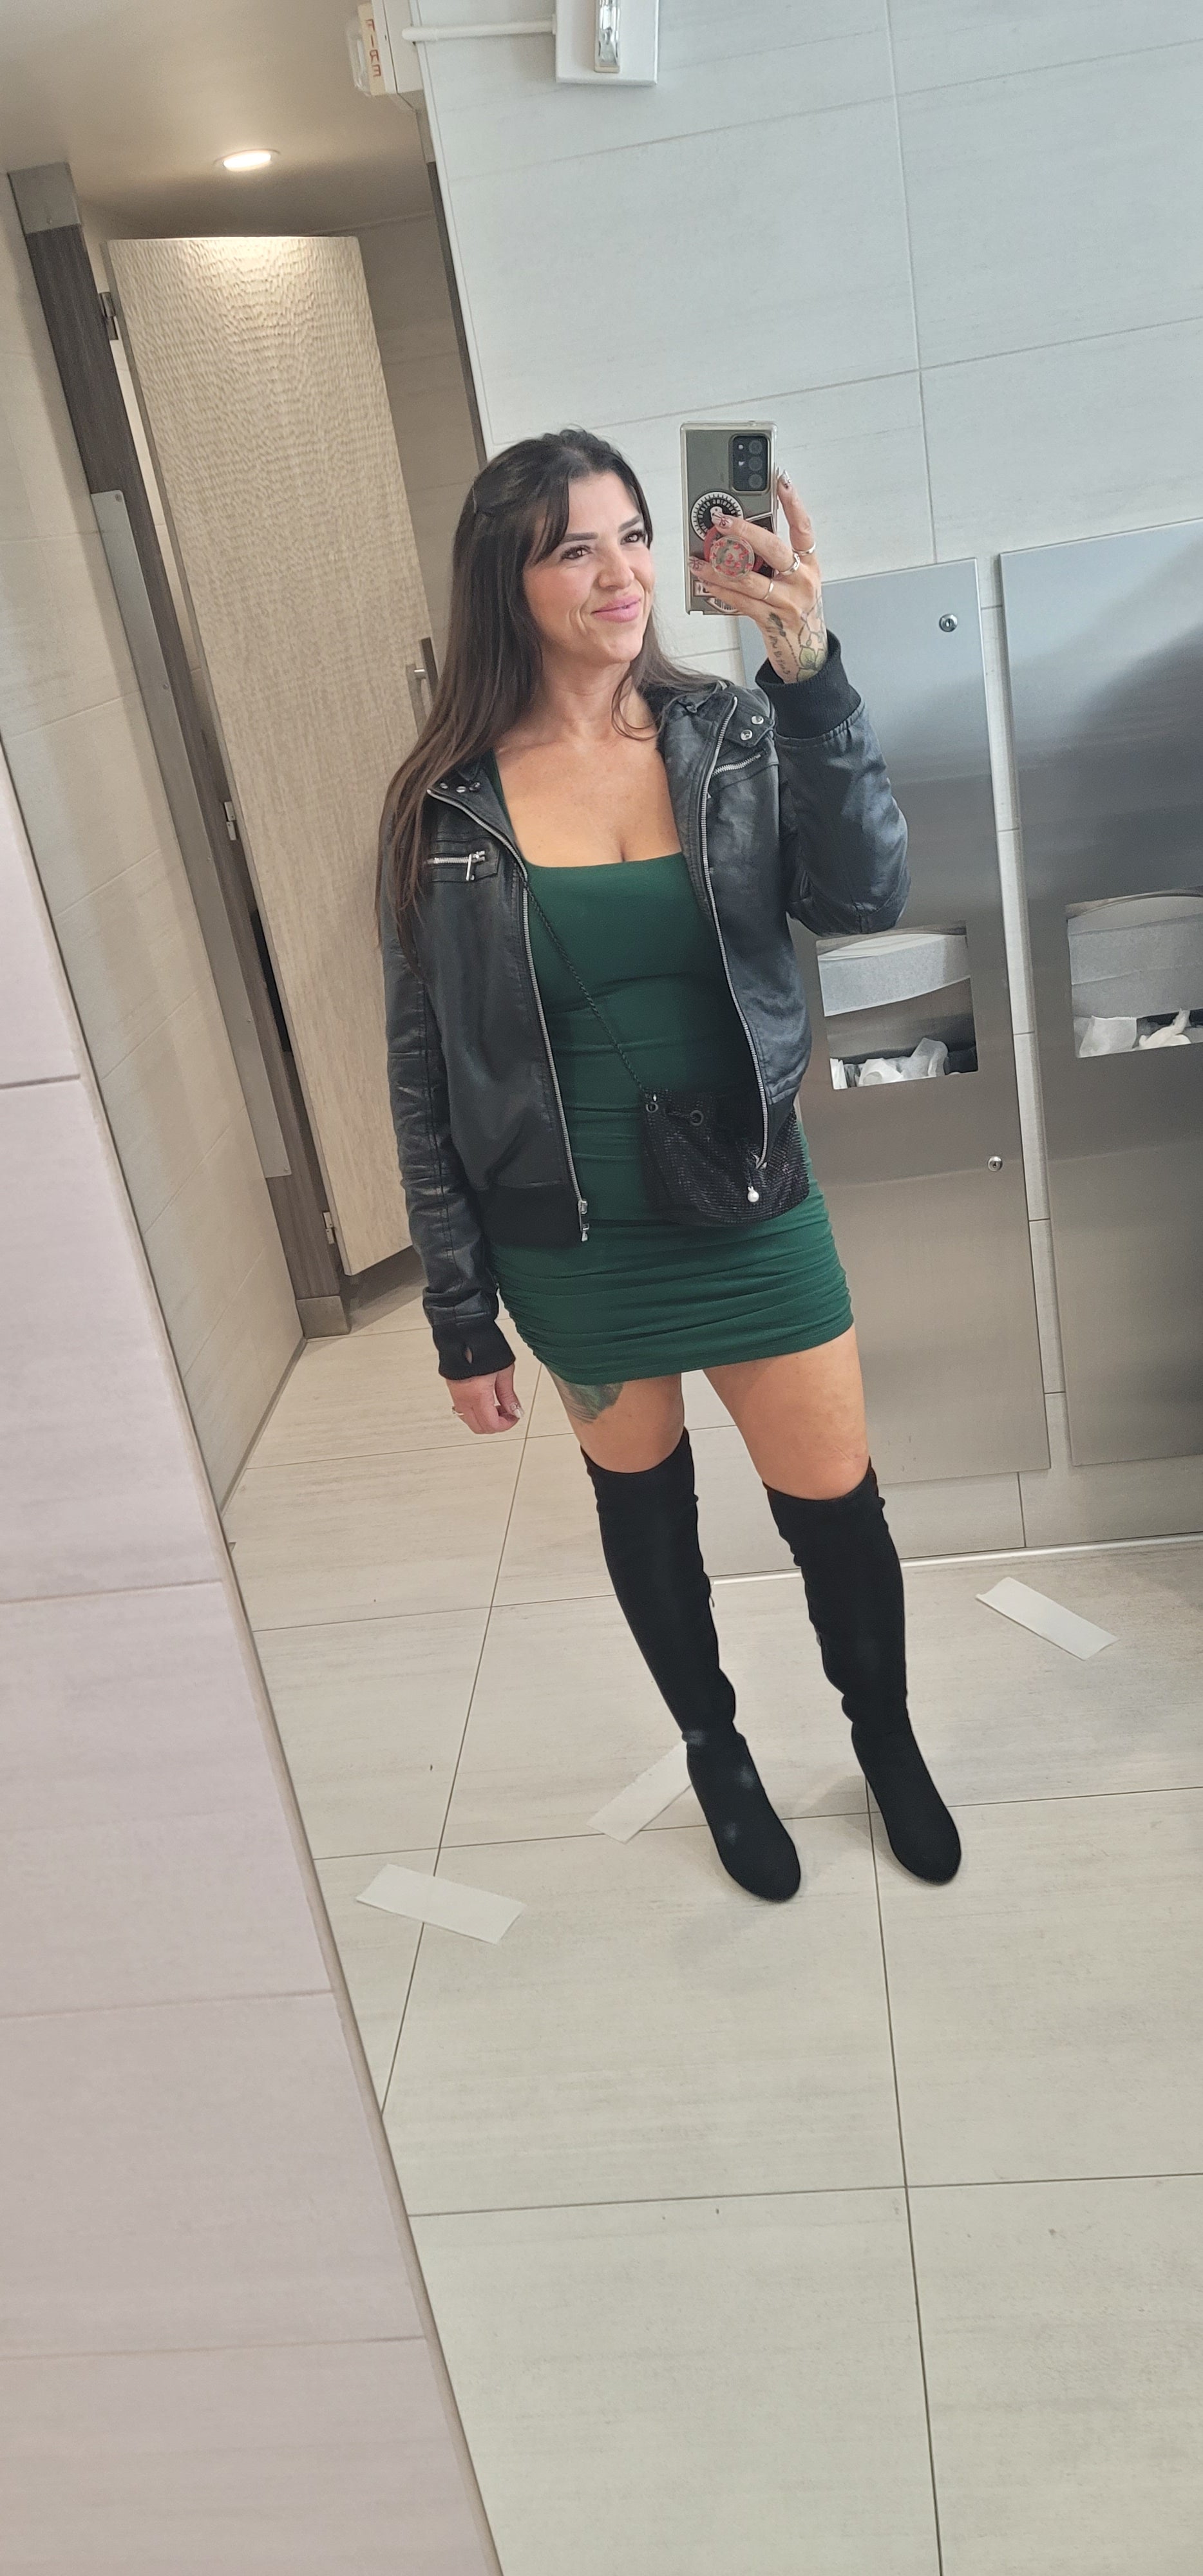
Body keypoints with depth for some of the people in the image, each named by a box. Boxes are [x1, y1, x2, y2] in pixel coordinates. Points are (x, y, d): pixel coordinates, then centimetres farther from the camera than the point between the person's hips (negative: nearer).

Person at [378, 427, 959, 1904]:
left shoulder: (732, 736, -4)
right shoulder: (448, 808, -8)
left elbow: (861, 898, -19)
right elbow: (426, 1077, -5)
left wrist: (809, 671, -32)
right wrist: (461, 1318, -4)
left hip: (750, 1212, 1)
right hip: (570, 1245, 0)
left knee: (834, 1505, 10)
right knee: (644, 1502, 18)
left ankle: (886, 1737, 41)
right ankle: (717, 1754, 45)